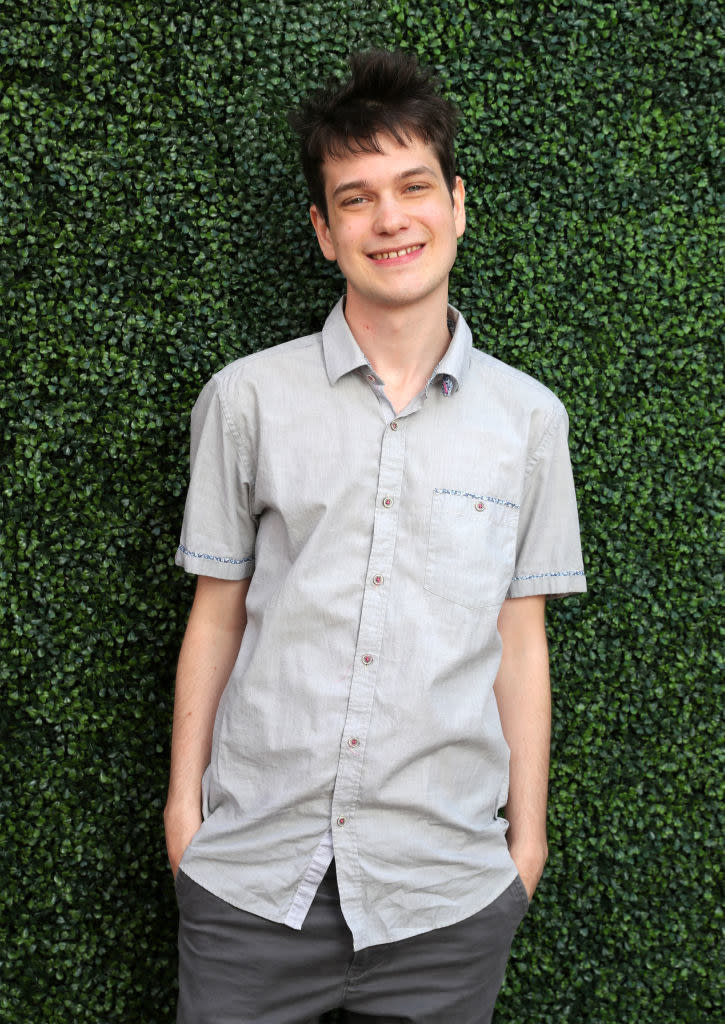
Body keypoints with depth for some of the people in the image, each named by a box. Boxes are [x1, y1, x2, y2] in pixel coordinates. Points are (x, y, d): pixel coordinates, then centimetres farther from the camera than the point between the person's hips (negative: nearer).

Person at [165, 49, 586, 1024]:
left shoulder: (528, 419, 2)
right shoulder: (245, 399, -1)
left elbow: (520, 639, 6)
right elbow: (216, 615, 4)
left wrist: (527, 830, 7)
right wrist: (185, 802, 5)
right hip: (252, 870, 0)